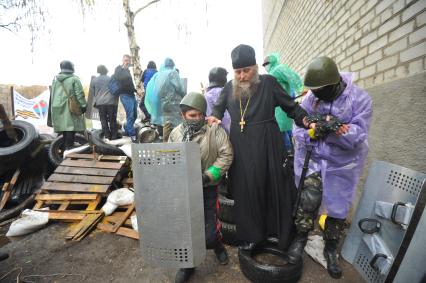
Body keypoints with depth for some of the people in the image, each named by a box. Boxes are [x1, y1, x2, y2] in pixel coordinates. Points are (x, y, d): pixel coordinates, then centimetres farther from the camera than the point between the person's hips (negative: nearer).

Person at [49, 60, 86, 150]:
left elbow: (52, 94, 18)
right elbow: (79, 94, -12)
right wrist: (83, 105, -7)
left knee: (64, 126, 14)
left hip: (58, 107, 6)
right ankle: (69, 146, -7)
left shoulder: (55, 79, 14)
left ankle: (65, 146, 23)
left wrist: (51, 108, 24)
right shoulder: (74, 79, -6)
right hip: (71, 107, -6)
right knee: (71, 126, -5)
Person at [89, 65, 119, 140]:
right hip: (111, 102, -1)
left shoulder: (94, 80, 7)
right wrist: (116, 101, 16)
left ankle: (107, 136, 4)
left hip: (100, 103, 1)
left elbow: (91, 92, 11)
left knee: (103, 120, 6)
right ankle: (114, 136, 7)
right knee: (112, 119, 5)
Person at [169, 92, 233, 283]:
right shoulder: (175, 134, 2)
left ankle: (217, 246, 42)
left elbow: (226, 155, -11)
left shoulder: (214, 130, -8)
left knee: (209, 234, 4)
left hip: (207, 190, -2)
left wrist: (208, 176, -18)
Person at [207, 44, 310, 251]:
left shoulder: (268, 82, -2)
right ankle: (251, 234, 27)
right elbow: (218, 107, 24)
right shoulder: (229, 87, 8)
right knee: (245, 190, 7)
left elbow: (290, 106, 3)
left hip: (266, 145, -2)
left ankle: (280, 232, 28)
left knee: (273, 186, 6)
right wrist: (214, 116, 3)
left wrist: (305, 119, -12)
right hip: (240, 147, 3)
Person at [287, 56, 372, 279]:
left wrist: (334, 126, -33)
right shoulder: (311, 98, -6)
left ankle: (331, 249, 36)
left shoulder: (360, 99, -12)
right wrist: (312, 131, -25)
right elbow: (299, 129, -4)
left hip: (341, 165, 0)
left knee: (337, 208, 11)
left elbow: (358, 136, -18)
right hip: (312, 158, 1)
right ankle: (300, 237, 22)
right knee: (308, 200, -7)